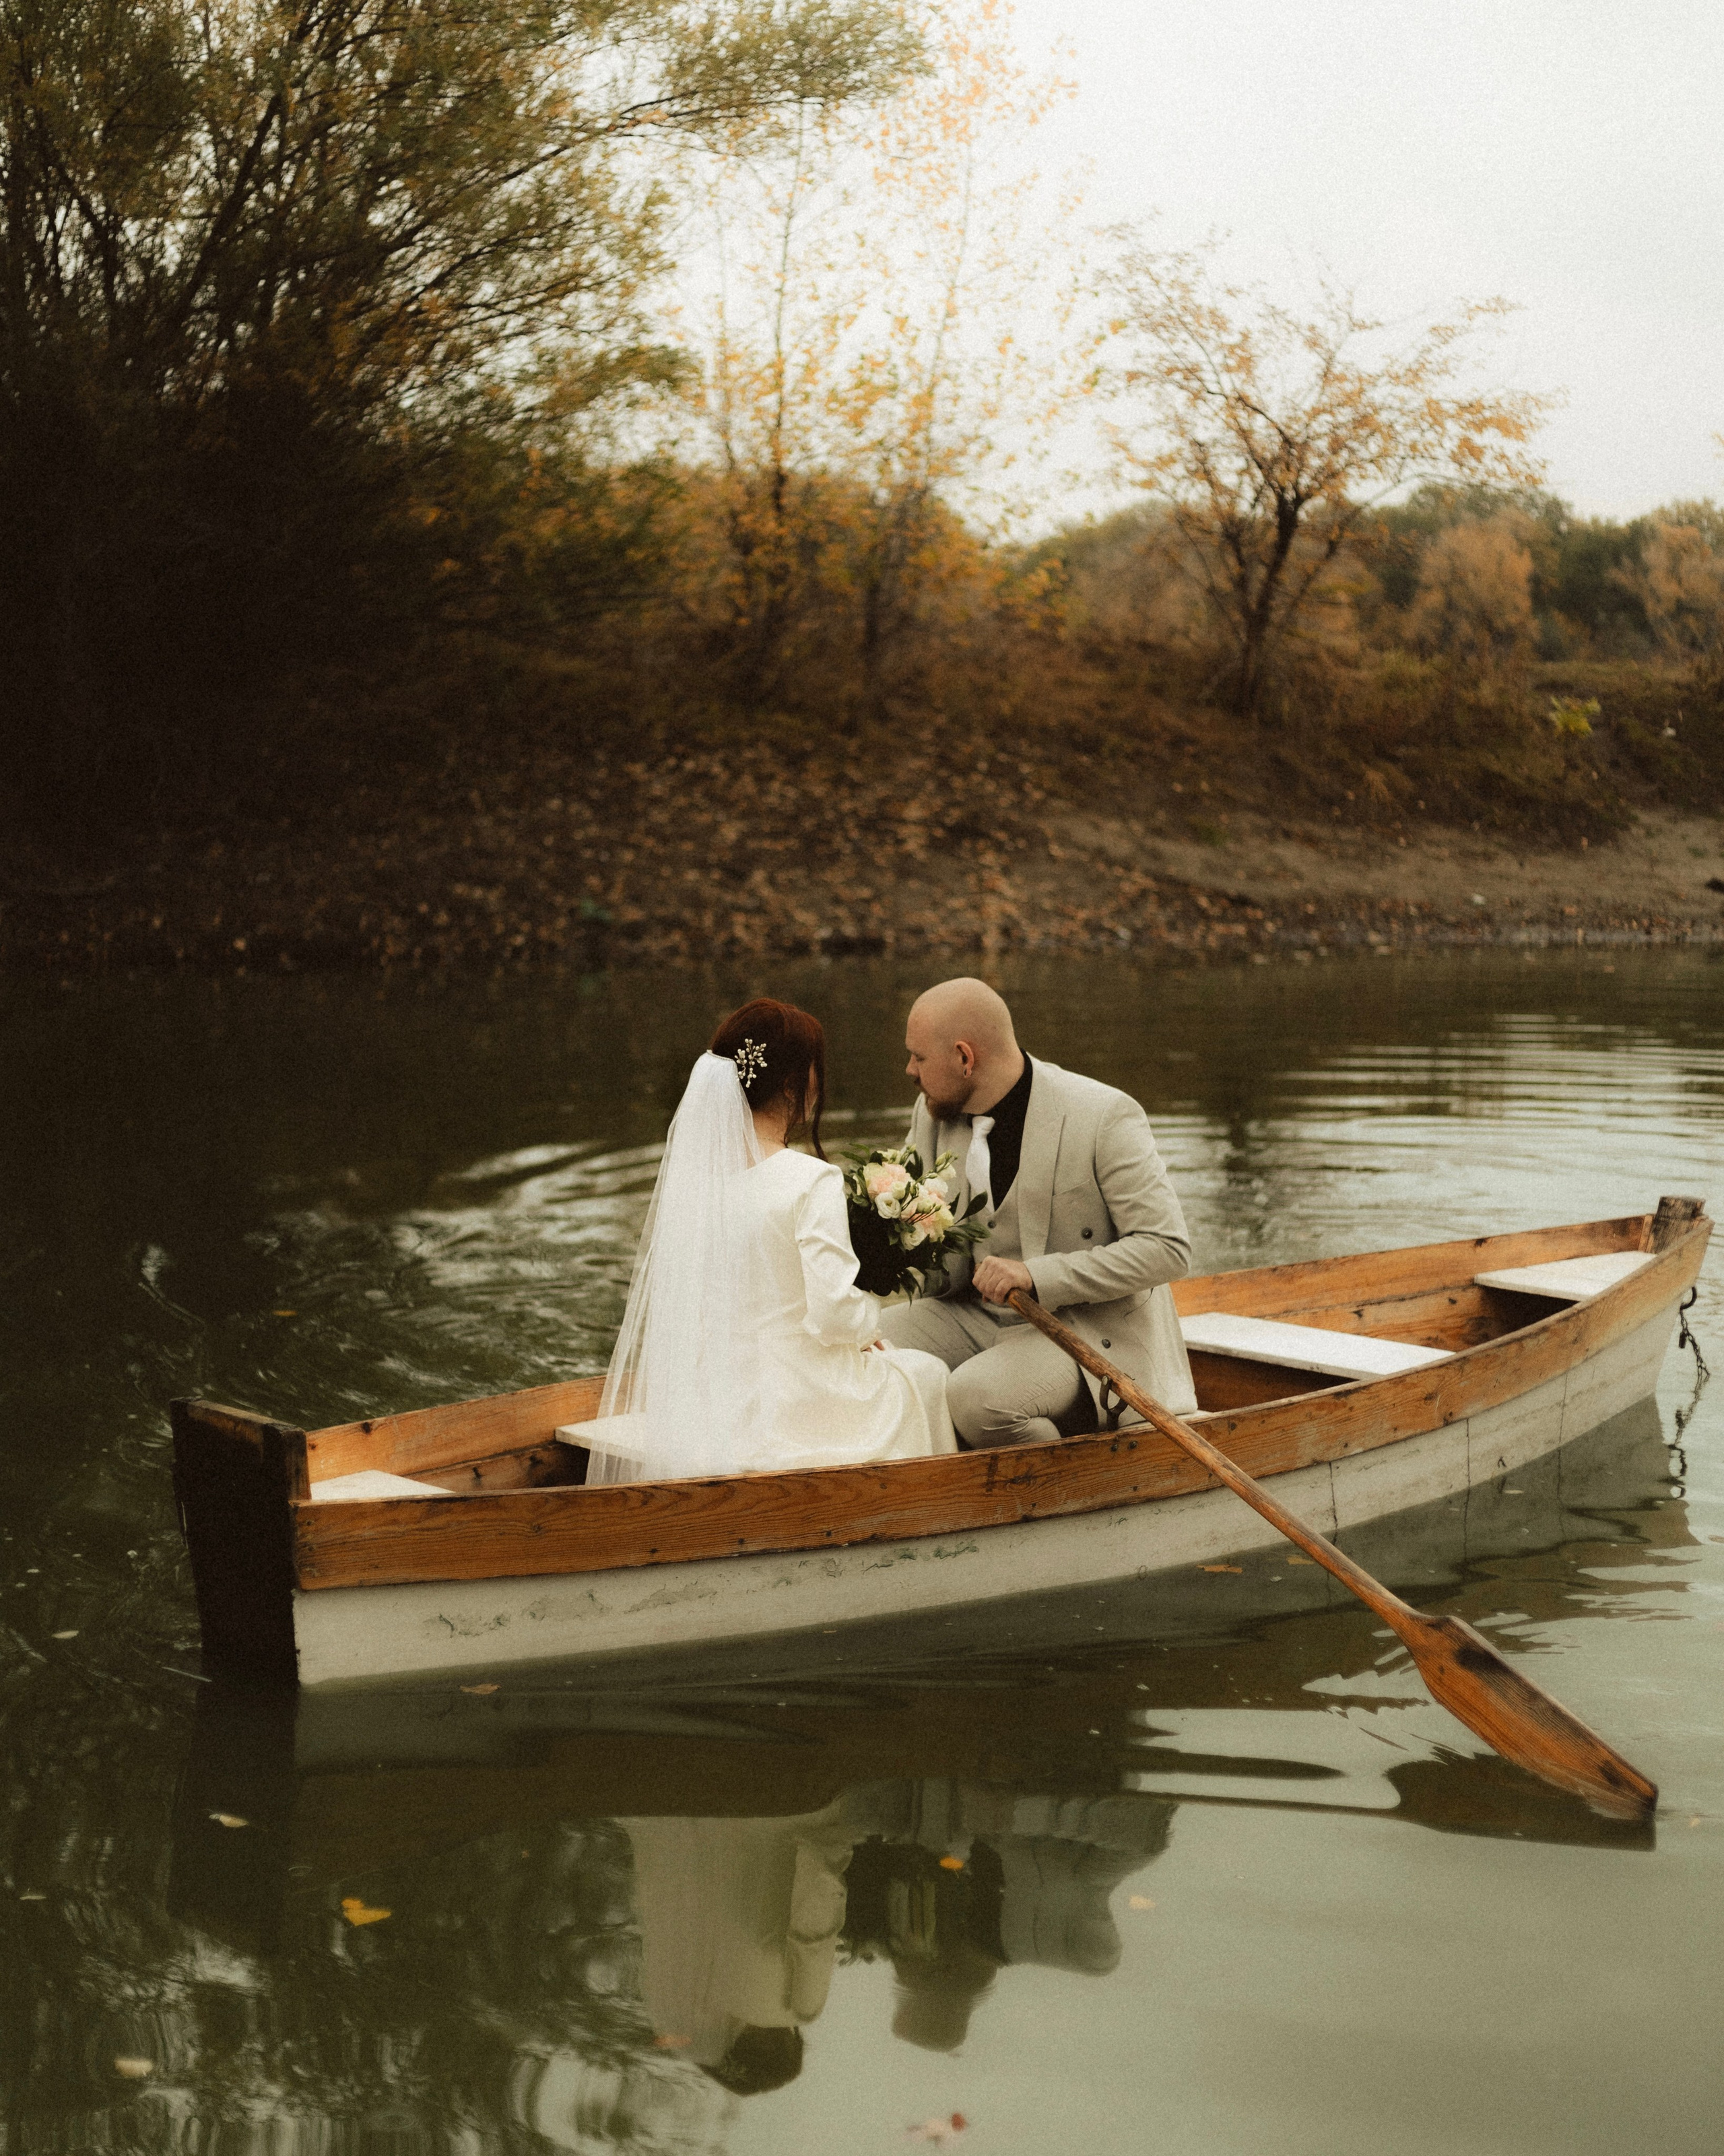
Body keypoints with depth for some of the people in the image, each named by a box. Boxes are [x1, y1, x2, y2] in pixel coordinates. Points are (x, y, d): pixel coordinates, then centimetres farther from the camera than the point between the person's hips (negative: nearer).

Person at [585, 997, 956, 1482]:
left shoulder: (692, 1171, -2)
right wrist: (871, 1322, 1)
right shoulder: (812, 1180, -20)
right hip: (792, 1403, -6)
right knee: (924, 1373, 23)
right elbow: (835, 1312, -23)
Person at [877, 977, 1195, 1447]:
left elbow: (1168, 1249, -21)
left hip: (1089, 1331, -7)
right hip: (980, 1316, 7)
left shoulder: (1106, 1117, -18)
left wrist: (1037, 1275, -28)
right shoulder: (934, 1113, 2)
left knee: (976, 1396, -33)